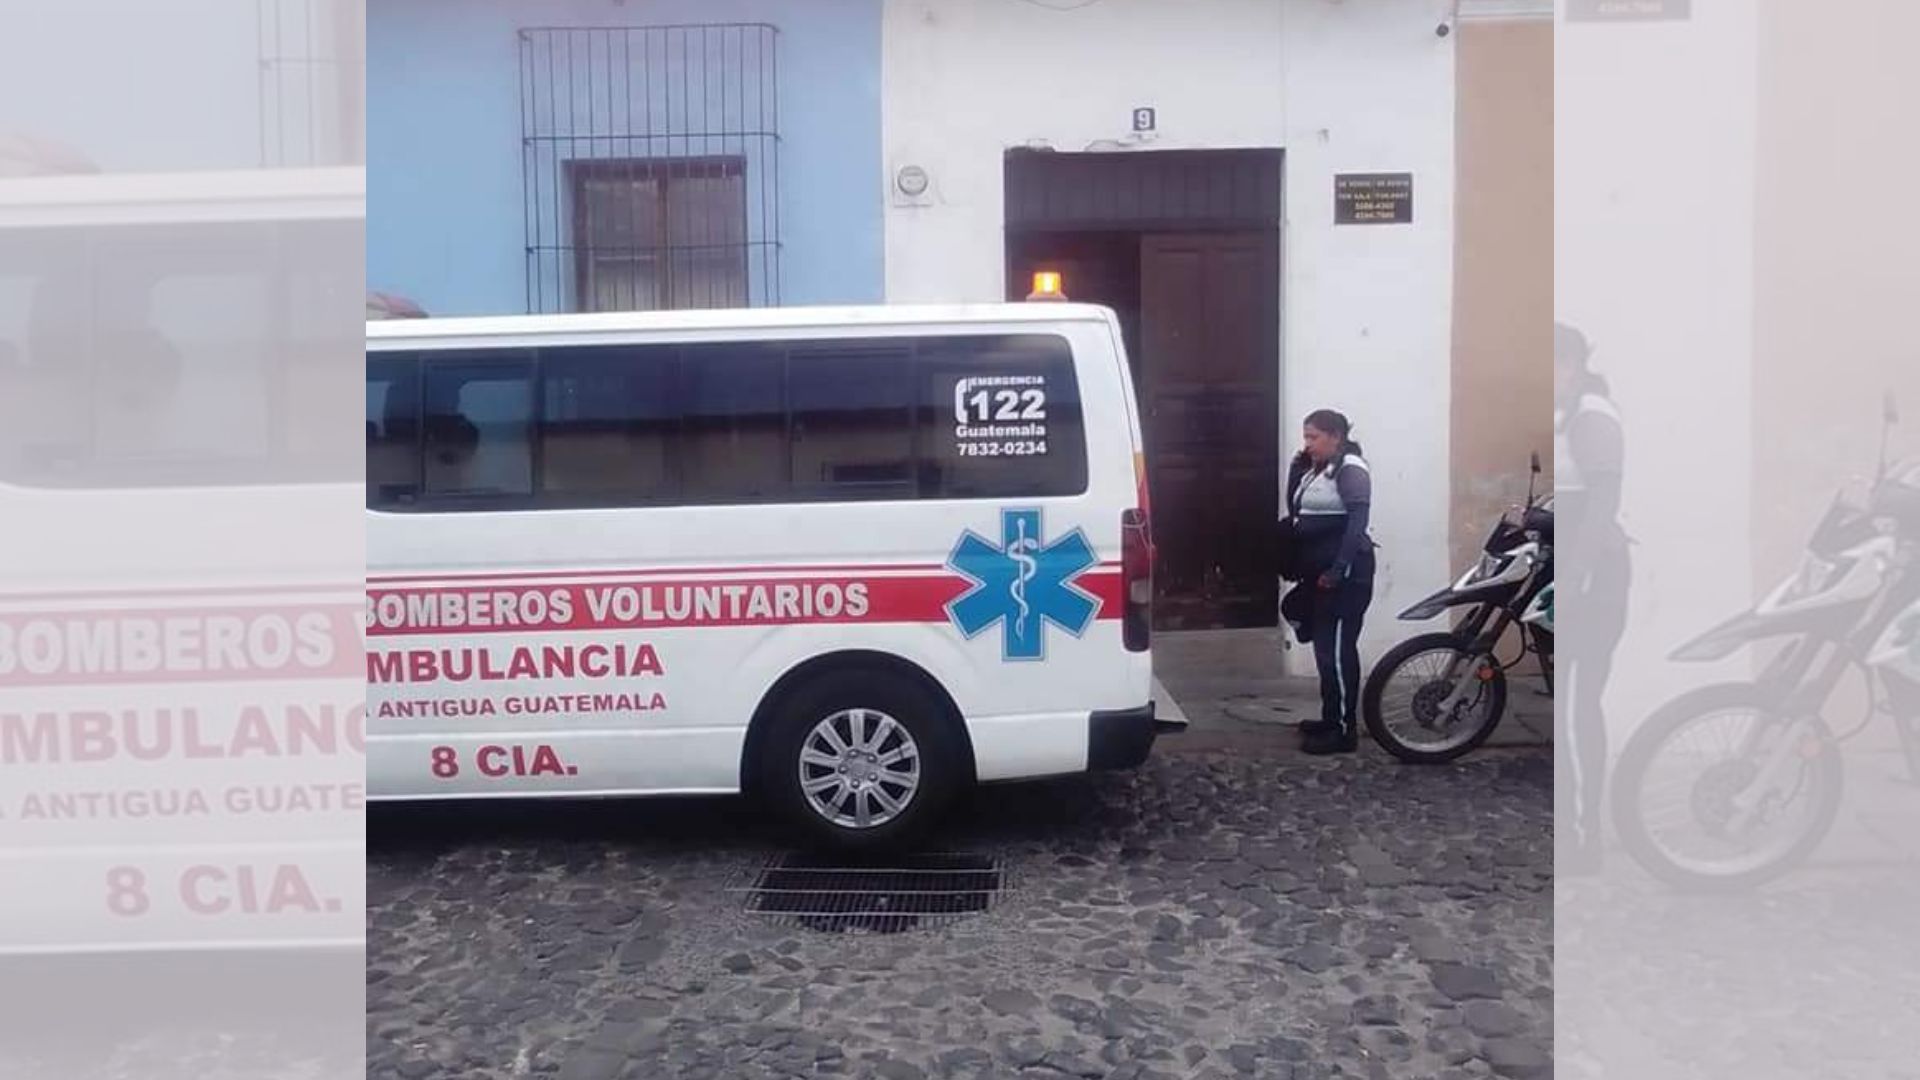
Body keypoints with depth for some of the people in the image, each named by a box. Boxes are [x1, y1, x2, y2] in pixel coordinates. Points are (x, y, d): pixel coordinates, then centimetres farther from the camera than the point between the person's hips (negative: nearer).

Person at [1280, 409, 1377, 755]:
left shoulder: (1350, 470, -11)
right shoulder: (1314, 470, 16)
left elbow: (1357, 522, -20)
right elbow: (1297, 513, 17)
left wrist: (1337, 570, -23)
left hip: (1345, 574, -9)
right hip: (1319, 571, 9)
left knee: (1337, 650, -8)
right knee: (1325, 648, 14)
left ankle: (1344, 730, -3)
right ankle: (1331, 718, 24)